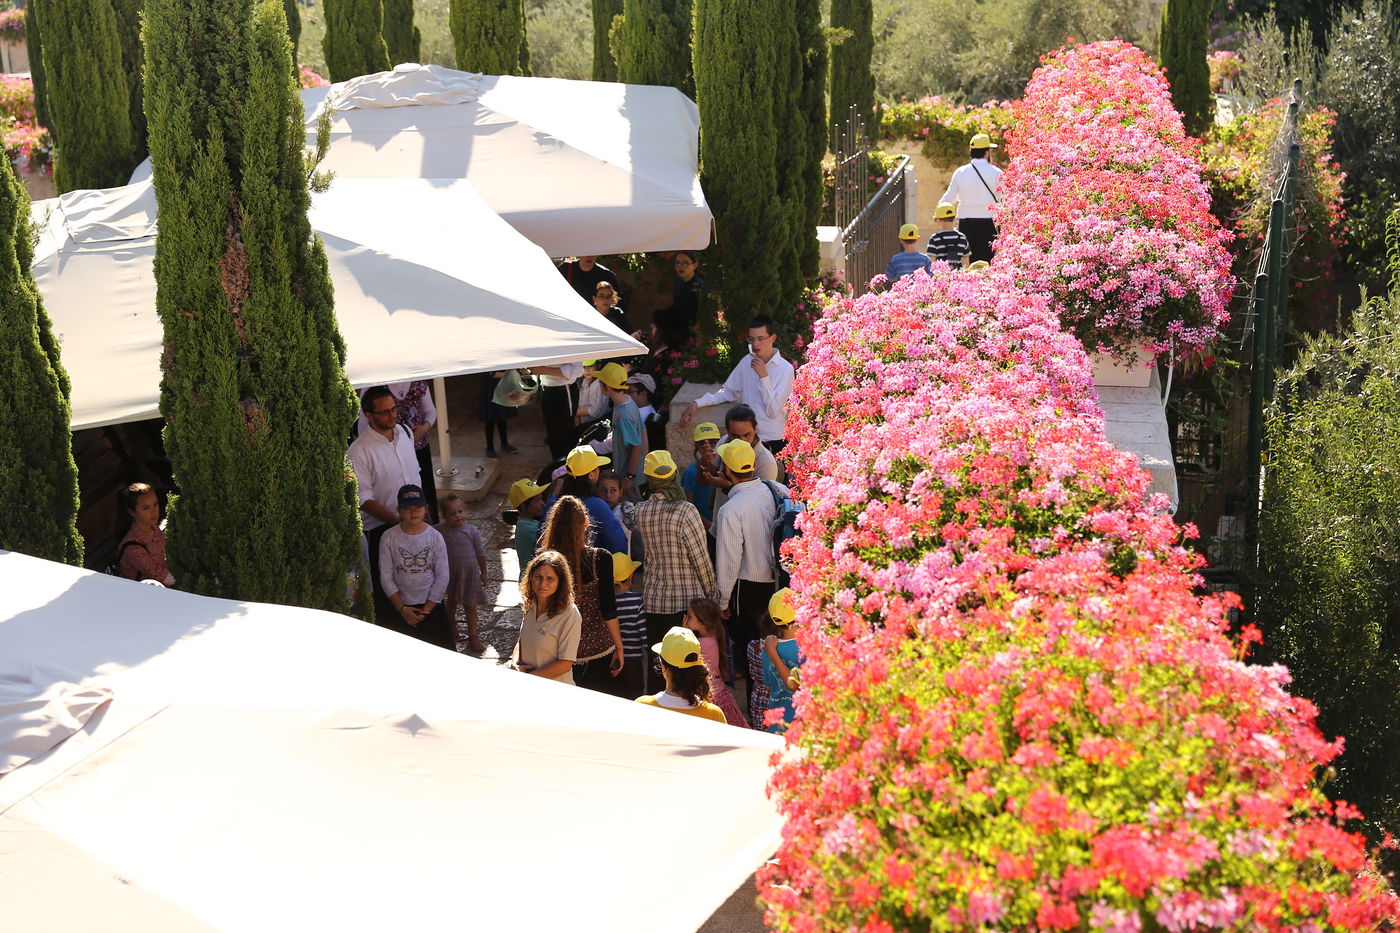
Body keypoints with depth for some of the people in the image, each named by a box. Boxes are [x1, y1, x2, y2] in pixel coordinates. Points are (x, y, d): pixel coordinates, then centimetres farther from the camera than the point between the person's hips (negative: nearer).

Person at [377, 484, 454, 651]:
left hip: (431, 605, 1)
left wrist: (427, 609, -8)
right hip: (397, 605, 0)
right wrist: (402, 609, -10)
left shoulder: (435, 537, -4)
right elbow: (386, 577, -5)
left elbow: (442, 576, -3)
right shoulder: (389, 537, -6)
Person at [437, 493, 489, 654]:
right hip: (450, 573, 1)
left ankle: (472, 637, 17)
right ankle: (452, 631, 40)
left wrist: (483, 573, 3)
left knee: (470, 606, 6)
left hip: (470, 573, -1)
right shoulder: (439, 530, -13)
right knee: (451, 603, 19)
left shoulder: (471, 531, -12)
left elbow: (480, 553, -2)